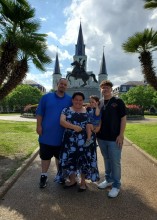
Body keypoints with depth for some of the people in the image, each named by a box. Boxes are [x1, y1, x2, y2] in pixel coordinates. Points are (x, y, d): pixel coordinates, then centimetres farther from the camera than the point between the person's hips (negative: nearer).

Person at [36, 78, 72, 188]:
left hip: (61, 135, 1)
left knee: (60, 156, 17)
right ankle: (44, 176, 30)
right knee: (45, 156, 12)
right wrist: (39, 126, -7)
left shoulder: (69, 99, 3)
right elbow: (40, 113, 0)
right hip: (46, 133, -1)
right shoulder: (46, 97, 1)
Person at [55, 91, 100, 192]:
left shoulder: (88, 111, 7)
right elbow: (62, 121, -9)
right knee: (70, 159, 10)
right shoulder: (66, 110, 5)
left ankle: (83, 182, 28)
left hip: (85, 140, 0)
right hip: (70, 140, 1)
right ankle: (72, 180, 34)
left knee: (85, 160, 6)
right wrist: (74, 127, -19)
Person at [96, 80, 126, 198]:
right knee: (107, 160, 19)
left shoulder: (118, 101, -6)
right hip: (102, 138, 5)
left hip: (114, 138, -4)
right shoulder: (99, 103, 7)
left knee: (115, 162, 6)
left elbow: (123, 118, -8)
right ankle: (108, 179, 37)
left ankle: (116, 185, 22)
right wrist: (96, 132, 6)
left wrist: (121, 135, -13)